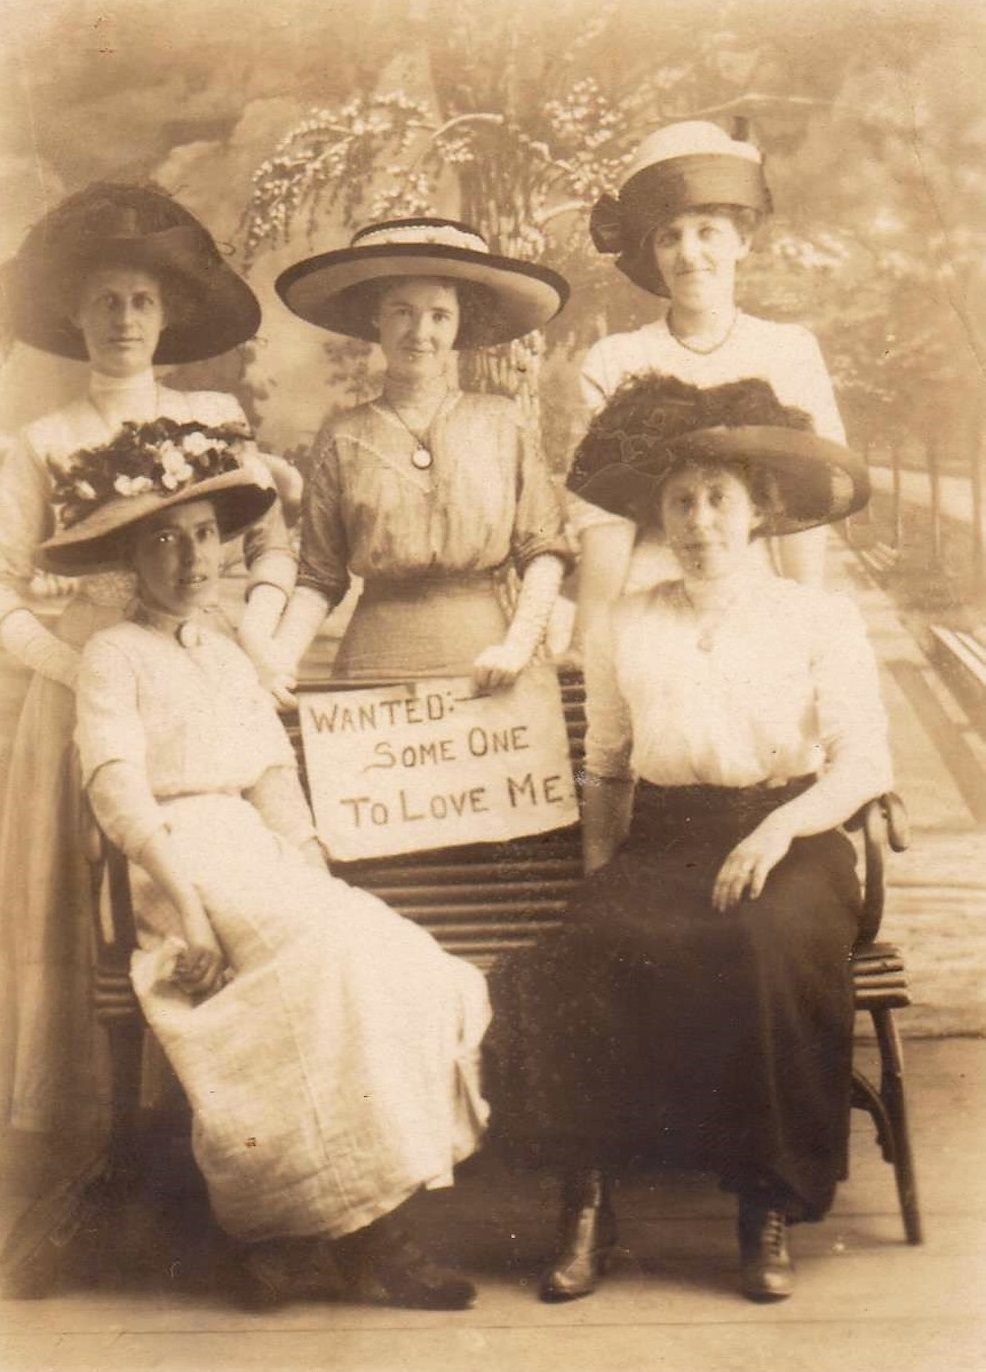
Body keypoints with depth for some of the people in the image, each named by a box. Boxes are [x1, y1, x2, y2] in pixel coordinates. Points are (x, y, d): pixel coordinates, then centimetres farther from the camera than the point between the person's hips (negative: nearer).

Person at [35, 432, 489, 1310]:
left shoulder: (228, 656, 24)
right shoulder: (115, 654, 3)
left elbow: (274, 771, 14)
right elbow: (116, 789, -10)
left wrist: (308, 858, -4)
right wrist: (183, 901, -22)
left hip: (257, 857, 7)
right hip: (180, 864, -7)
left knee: (404, 968, -16)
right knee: (338, 951, -29)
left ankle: (285, 1237, -12)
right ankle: (372, 1238, -19)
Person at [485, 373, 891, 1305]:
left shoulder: (821, 619, 9)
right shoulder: (625, 628, 16)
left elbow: (863, 764, 0)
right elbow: (604, 770, 21)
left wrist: (780, 828, -17)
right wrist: (600, 872, 5)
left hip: (789, 843, -1)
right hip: (661, 841, 2)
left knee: (768, 949, -35)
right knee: (588, 952, -30)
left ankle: (769, 1209, -18)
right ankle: (586, 1201, -19)